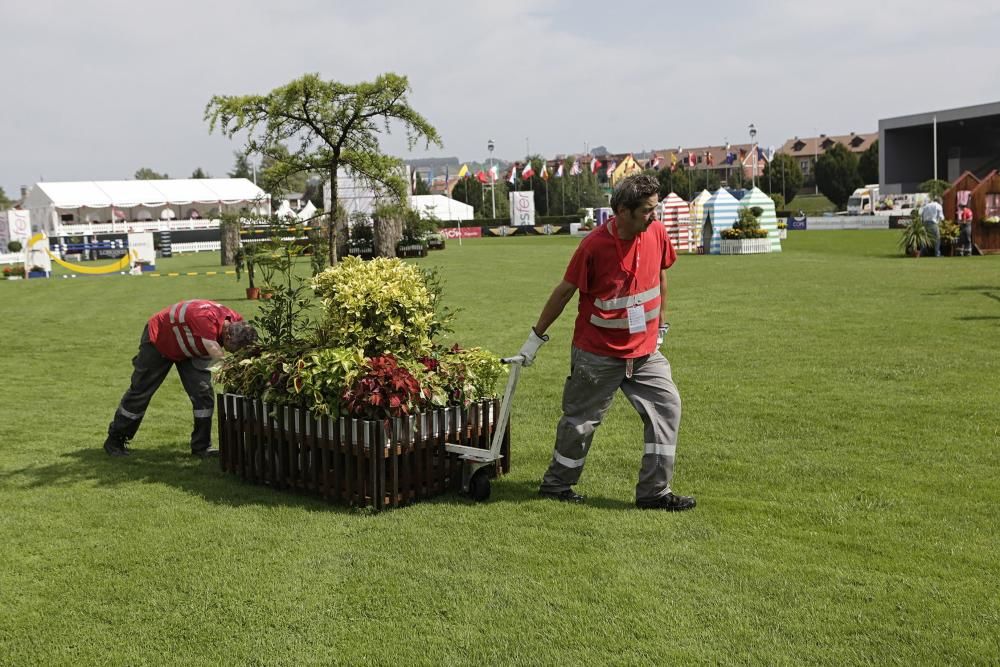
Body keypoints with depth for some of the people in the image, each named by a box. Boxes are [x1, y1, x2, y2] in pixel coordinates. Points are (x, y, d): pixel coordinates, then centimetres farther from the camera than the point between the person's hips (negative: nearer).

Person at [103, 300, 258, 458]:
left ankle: (202, 446, 5)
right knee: (140, 392, 7)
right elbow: (219, 356, -47)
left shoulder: (237, 323, -24)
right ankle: (115, 440, 25)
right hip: (158, 340, -5)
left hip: (190, 349, 5)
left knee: (204, 393, -7)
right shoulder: (205, 318, -45)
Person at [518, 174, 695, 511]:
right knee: (581, 420, 6)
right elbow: (564, 291, -10)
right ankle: (555, 484, 27)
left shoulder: (656, 233, -4)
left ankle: (654, 491, 6)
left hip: (645, 350, 5)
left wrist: (661, 324, 17)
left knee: (667, 406, -3)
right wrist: (536, 337, -4)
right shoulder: (594, 245, -20)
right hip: (598, 354, -5)